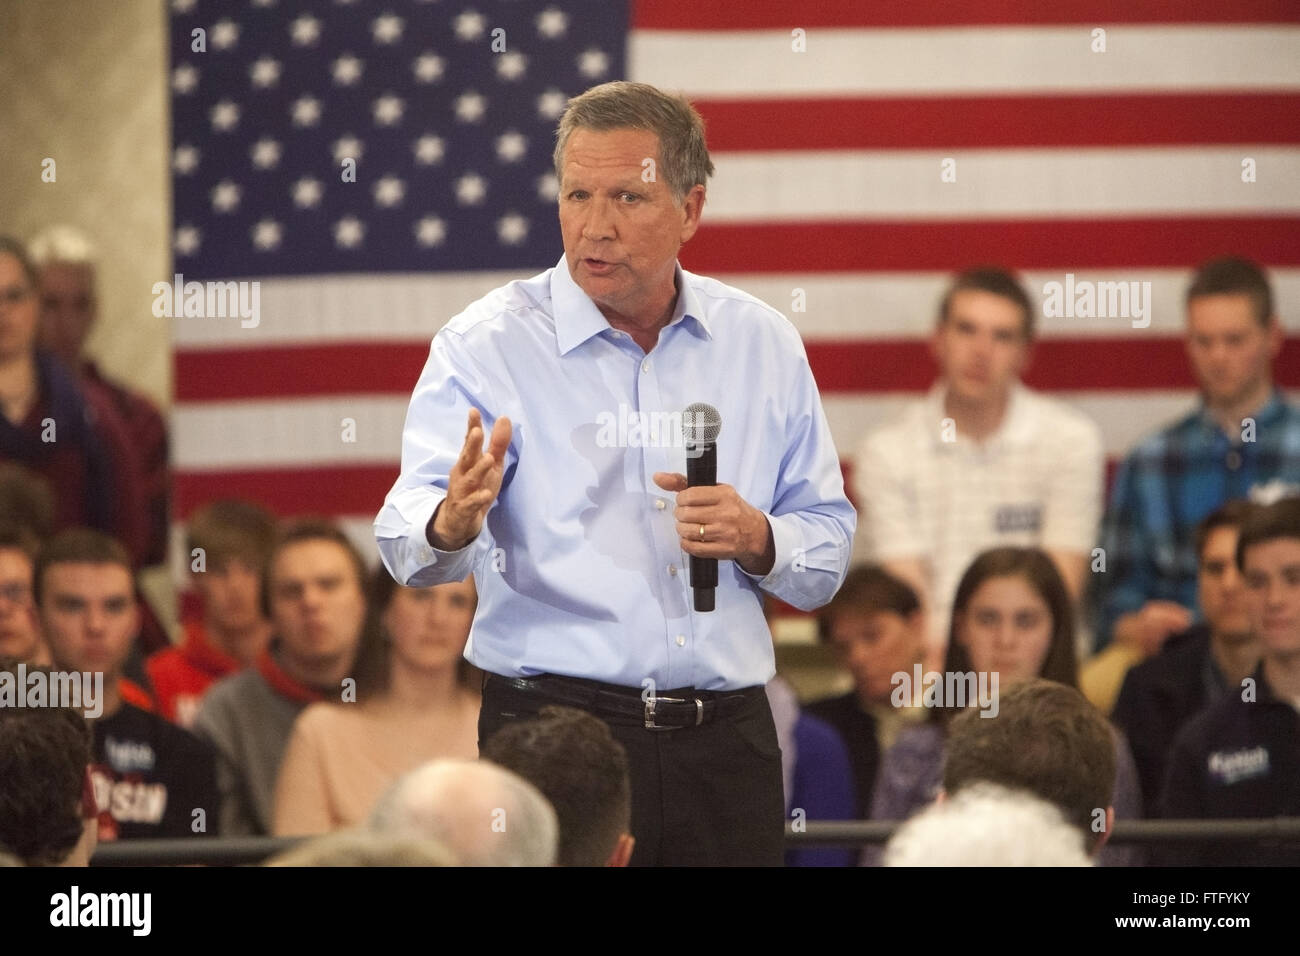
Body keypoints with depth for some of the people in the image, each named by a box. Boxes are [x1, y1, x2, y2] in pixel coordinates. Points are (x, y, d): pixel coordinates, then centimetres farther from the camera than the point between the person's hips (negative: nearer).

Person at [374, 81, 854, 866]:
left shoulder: (761, 344, 9)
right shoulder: (487, 345, -2)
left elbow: (827, 559, 14)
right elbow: (409, 542, -16)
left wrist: (757, 540, -8)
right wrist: (450, 526, -39)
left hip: (726, 738, 3)